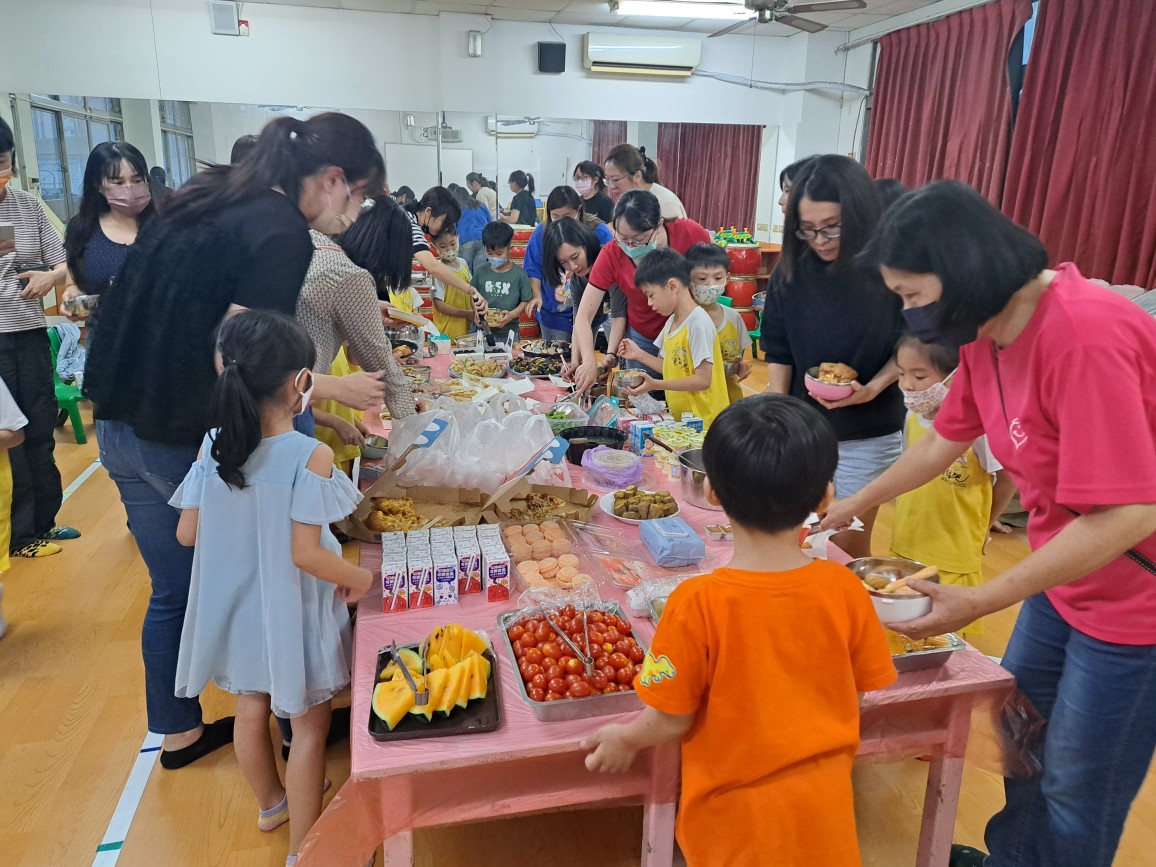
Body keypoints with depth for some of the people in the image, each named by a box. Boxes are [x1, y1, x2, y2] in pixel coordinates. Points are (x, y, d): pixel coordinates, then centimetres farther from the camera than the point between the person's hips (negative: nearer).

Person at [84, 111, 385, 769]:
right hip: (184, 440, -8)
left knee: (173, 591, 21)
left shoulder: (208, 199, 10)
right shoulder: (282, 233, -16)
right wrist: (335, 389, -8)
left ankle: (178, 732, 38)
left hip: (121, 426, 8)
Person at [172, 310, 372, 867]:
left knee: (251, 709, 26)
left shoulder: (213, 446, -11)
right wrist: (358, 579, -11)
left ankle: (271, 803, 51)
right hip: (292, 614, -5)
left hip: (235, 607, 6)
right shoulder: (310, 456, -26)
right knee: (309, 727, 13)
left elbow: (187, 533, -4)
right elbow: (306, 553, -27)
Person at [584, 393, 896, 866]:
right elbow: (864, 689, -2)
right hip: (823, 807, 3)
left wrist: (624, 739, 4)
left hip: (737, 814, -2)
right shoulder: (845, 589, -17)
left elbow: (672, 720, -16)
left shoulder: (698, 602, -27)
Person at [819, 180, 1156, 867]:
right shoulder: (988, 332, -2)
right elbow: (946, 439, 12)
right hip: (1065, 576, 9)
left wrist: (981, 601, -25)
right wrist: (851, 506, 18)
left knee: (1076, 787, 8)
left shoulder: (1083, 338, -30)